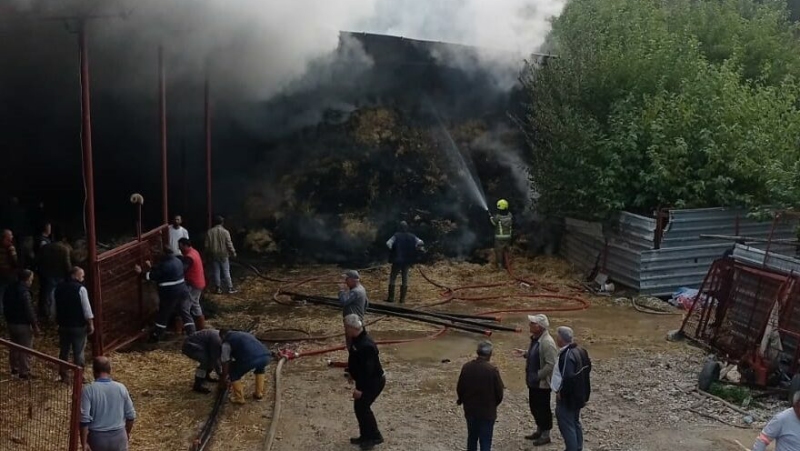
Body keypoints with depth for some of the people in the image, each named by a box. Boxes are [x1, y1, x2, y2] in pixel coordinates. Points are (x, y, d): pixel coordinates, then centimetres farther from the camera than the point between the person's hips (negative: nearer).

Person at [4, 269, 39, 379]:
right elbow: (29, 311, -22)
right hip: (23, 325, -9)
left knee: (14, 347, 20)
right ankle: (24, 373, 2)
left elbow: (6, 306, 15)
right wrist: (35, 325, -14)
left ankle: (15, 369, 30)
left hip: (11, 323, 9)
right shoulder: (24, 292, -21)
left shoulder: (10, 289, 6)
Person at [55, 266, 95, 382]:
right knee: (78, 352, 4)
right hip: (78, 326, -5)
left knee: (63, 351, 15)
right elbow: (86, 309, -15)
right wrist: (91, 324, -7)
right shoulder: (80, 289, -16)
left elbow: (56, 307, 11)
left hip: (63, 325, 5)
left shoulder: (59, 288, 3)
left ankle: (63, 376, 23)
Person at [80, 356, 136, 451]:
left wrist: (84, 443, -9)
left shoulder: (88, 390, -13)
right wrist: (127, 432, 18)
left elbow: (84, 419, -17)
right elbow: (131, 415, 2)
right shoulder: (121, 388, -5)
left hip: (97, 437, -1)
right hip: (118, 436, 1)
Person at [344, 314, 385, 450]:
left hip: (374, 381, -10)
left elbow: (368, 369, -30)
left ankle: (374, 436, 11)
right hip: (365, 380, 10)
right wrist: (353, 374, 26)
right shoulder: (356, 340, 0)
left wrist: (360, 388, -27)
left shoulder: (366, 345, -32)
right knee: (359, 407, 14)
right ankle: (365, 436, 27)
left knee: (362, 407, -4)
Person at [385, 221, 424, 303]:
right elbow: (421, 243, -8)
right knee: (405, 279, 11)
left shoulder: (396, 236, -9)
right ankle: (402, 298, 10)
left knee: (392, 278, 8)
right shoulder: (412, 237, 0)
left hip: (397, 260, -3)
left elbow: (388, 243, -22)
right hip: (408, 261, 3)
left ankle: (391, 297, 4)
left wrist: (392, 249, -4)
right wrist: (414, 248, 5)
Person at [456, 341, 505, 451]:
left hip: (470, 410, 4)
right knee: (485, 441, 6)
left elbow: (459, 388, 2)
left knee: (472, 438, 21)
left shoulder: (466, 367, -7)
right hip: (487, 411, -4)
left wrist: (462, 400, 23)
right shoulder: (492, 370, -19)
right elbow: (499, 393, -11)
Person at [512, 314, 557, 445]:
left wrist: (538, 376, -23)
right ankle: (539, 430, 37)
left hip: (542, 382, -9)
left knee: (543, 408, 6)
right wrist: (525, 353, 4)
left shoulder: (547, 342, -26)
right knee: (534, 406, 20)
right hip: (533, 381, 9)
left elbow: (551, 364, -27)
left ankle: (545, 435, 21)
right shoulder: (535, 338, 4)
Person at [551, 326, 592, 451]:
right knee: (575, 422, 22)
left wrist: (560, 392, -18)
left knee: (567, 426, 2)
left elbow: (568, 378, -32)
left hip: (567, 397, -10)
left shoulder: (567, 355, -27)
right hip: (578, 395, 10)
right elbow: (587, 368, 15)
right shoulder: (580, 351, 3)